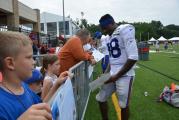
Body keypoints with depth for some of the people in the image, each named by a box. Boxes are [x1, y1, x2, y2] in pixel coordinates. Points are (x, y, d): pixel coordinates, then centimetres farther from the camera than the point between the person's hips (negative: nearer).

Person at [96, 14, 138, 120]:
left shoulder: (125, 31, -13)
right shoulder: (110, 37, 11)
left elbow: (133, 58, -20)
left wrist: (117, 76, -16)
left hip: (124, 75, -7)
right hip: (112, 75, 8)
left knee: (123, 105, 7)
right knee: (101, 99, 14)